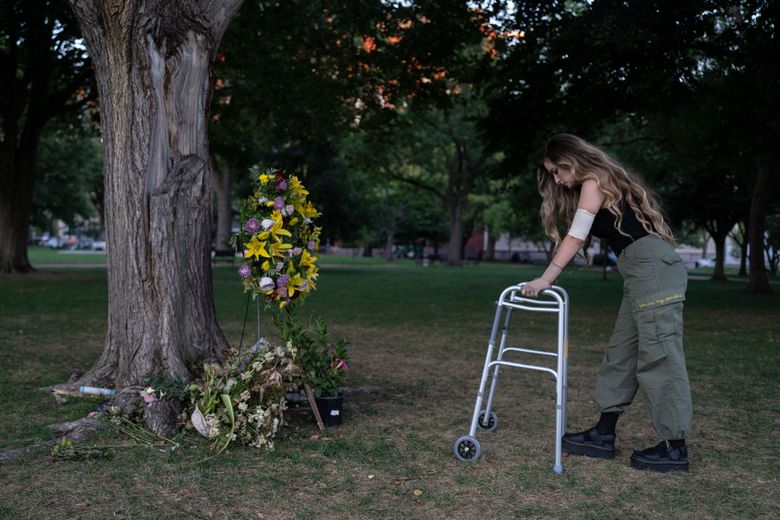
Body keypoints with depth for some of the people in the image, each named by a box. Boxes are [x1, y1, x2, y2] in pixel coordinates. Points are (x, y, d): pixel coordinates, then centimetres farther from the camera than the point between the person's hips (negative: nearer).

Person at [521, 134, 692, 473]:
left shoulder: (594, 181, -2)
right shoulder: (603, 183, 25)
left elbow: (575, 237, -11)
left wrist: (546, 278, -13)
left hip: (654, 268, -10)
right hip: (644, 273, 10)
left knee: (659, 356, -9)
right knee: (622, 354, 9)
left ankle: (675, 448, -5)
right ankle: (604, 435, 13)